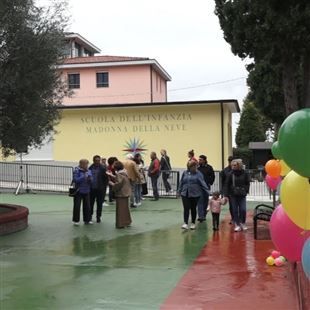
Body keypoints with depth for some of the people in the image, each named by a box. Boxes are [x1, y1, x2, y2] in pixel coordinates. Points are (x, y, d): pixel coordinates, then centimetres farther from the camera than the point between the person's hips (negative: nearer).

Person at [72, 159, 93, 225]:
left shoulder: (89, 171, 6)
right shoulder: (76, 171, -10)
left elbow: (91, 180, 7)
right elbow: (75, 180, -18)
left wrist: (89, 179, -15)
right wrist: (84, 177, -23)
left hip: (86, 191, 5)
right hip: (78, 191, -5)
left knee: (87, 206, 9)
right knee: (77, 206, 0)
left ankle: (87, 220, 19)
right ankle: (75, 220, 10)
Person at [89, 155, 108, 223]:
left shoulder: (103, 168, -6)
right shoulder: (90, 168, 2)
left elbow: (106, 178, -6)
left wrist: (104, 187, -10)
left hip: (100, 189, -2)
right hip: (91, 188, 3)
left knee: (99, 204, 6)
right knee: (91, 203, 11)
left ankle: (98, 217, 16)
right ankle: (90, 215, 25)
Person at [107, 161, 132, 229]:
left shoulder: (119, 174, -20)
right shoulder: (124, 173, 8)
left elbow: (117, 185, -24)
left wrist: (111, 183, -7)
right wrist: (111, 175, 18)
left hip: (121, 194, -9)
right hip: (125, 193, 9)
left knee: (120, 209, -1)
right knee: (125, 208, 19)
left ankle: (121, 224, 4)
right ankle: (127, 221, 28)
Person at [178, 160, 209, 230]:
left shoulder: (198, 174, -2)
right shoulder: (185, 173, 5)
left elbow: (202, 183, -7)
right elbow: (181, 183, 13)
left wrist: (207, 191, -16)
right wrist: (179, 191, 18)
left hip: (195, 194, -1)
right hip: (185, 194, 1)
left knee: (193, 209, 8)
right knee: (186, 208, -7)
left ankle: (193, 223, 21)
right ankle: (185, 223, -7)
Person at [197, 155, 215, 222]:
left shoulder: (209, 167, 0)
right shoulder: (197, 167, -1)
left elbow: (212, 176, 9)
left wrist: (210, 183, 1)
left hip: (206, 187, 2)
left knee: (205, 201, 9)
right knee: (200, 201, -8)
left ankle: (203, 215, 21)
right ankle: (200, 216, -11)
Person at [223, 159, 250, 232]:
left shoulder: (245, 173, -3)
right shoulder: (231, 174, -5)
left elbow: (247, 183, 6)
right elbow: (226, 184, -5)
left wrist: (245, 191, -7)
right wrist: (226, 195, -11)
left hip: (242, 195, 0)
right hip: (233, 195, 0)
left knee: (243, 210, -4)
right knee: (235, 210, 4)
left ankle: (242, 223, 17)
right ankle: (237, 224, 15)